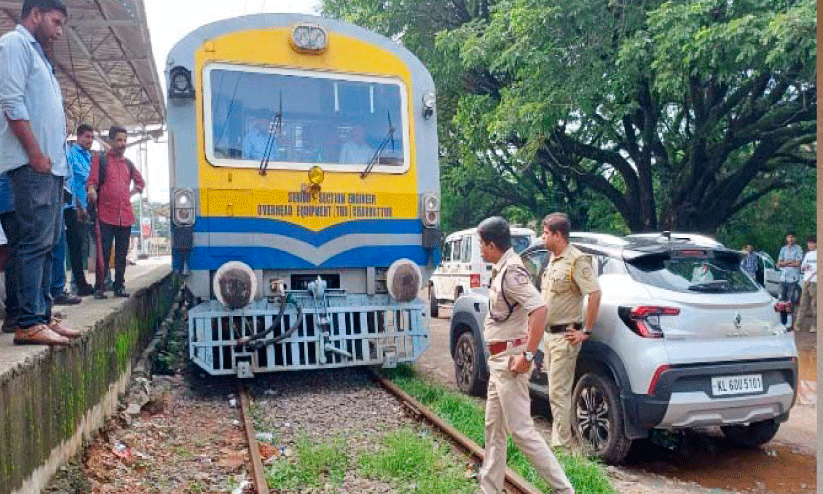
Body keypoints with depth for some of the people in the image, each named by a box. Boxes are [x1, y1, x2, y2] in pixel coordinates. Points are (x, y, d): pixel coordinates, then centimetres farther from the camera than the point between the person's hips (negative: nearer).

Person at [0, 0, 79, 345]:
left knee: (47, 242, 8)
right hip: (32, 165, -10)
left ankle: (42, 316, 13)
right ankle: (29, 324, -12)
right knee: (35, 241, -13)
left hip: (51, 166, 10)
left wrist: (57, 158, 16)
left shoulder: (38, 55, 28)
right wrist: (36, 154, -18)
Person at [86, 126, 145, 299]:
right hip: (106, 215, -4)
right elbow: (91, 181, -4)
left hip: (126, 216, 4)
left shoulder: (128, 163, 19)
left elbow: (140, 182, 33)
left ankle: (119, 286, 15)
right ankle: (99, 287, 1)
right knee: (103, 253, -5)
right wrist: (92, 190, -24)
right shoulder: (100, 159, 6)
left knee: (122, 254, 8)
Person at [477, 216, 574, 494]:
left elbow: (539, 309, -30)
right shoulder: (501, 270, 11)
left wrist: (528, 355, -28)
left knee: (521, 430, -4)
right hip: (499, 359, 10)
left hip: (511, 359, -10)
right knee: (493, 427, 16)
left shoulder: (511, 271, -19)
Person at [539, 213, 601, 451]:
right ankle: (558, 438, 28)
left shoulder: (577, 260, -16)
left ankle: (562, 445, 5)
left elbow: (595, 294, -22)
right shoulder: (553, 259, 12)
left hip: (565, 336, -9)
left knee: (558, 393, -5)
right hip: (549, 333, 9)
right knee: (556, 391, 17)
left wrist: (586, 331, -19)